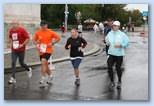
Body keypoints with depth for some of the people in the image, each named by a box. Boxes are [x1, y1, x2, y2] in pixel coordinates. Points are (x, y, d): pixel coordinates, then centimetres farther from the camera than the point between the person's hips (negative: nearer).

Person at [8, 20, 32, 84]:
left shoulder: (22, 30, -11)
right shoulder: (11, 30, 4)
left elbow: (28, 38, -10)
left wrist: (22, 45, -17)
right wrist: (10, 43, 7)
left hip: (21, 50, -4)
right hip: (14, 50, 4)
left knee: (21, 63, 7)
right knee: (13, 63, -6)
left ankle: (29, 70, 39)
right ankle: (13, 78, -4)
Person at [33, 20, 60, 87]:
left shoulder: (50, 32, -7)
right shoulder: (38, 32, 1)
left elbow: (58, 38, 1)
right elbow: (34, 39, 14)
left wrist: (52, 43, -11)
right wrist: (37, 45, -4)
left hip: (48, 50, -5)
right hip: (41, 51, 5)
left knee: (43, 62, -23)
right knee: (45, 64, 16)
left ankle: (43, 80, -20)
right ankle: (50, 75, 43)